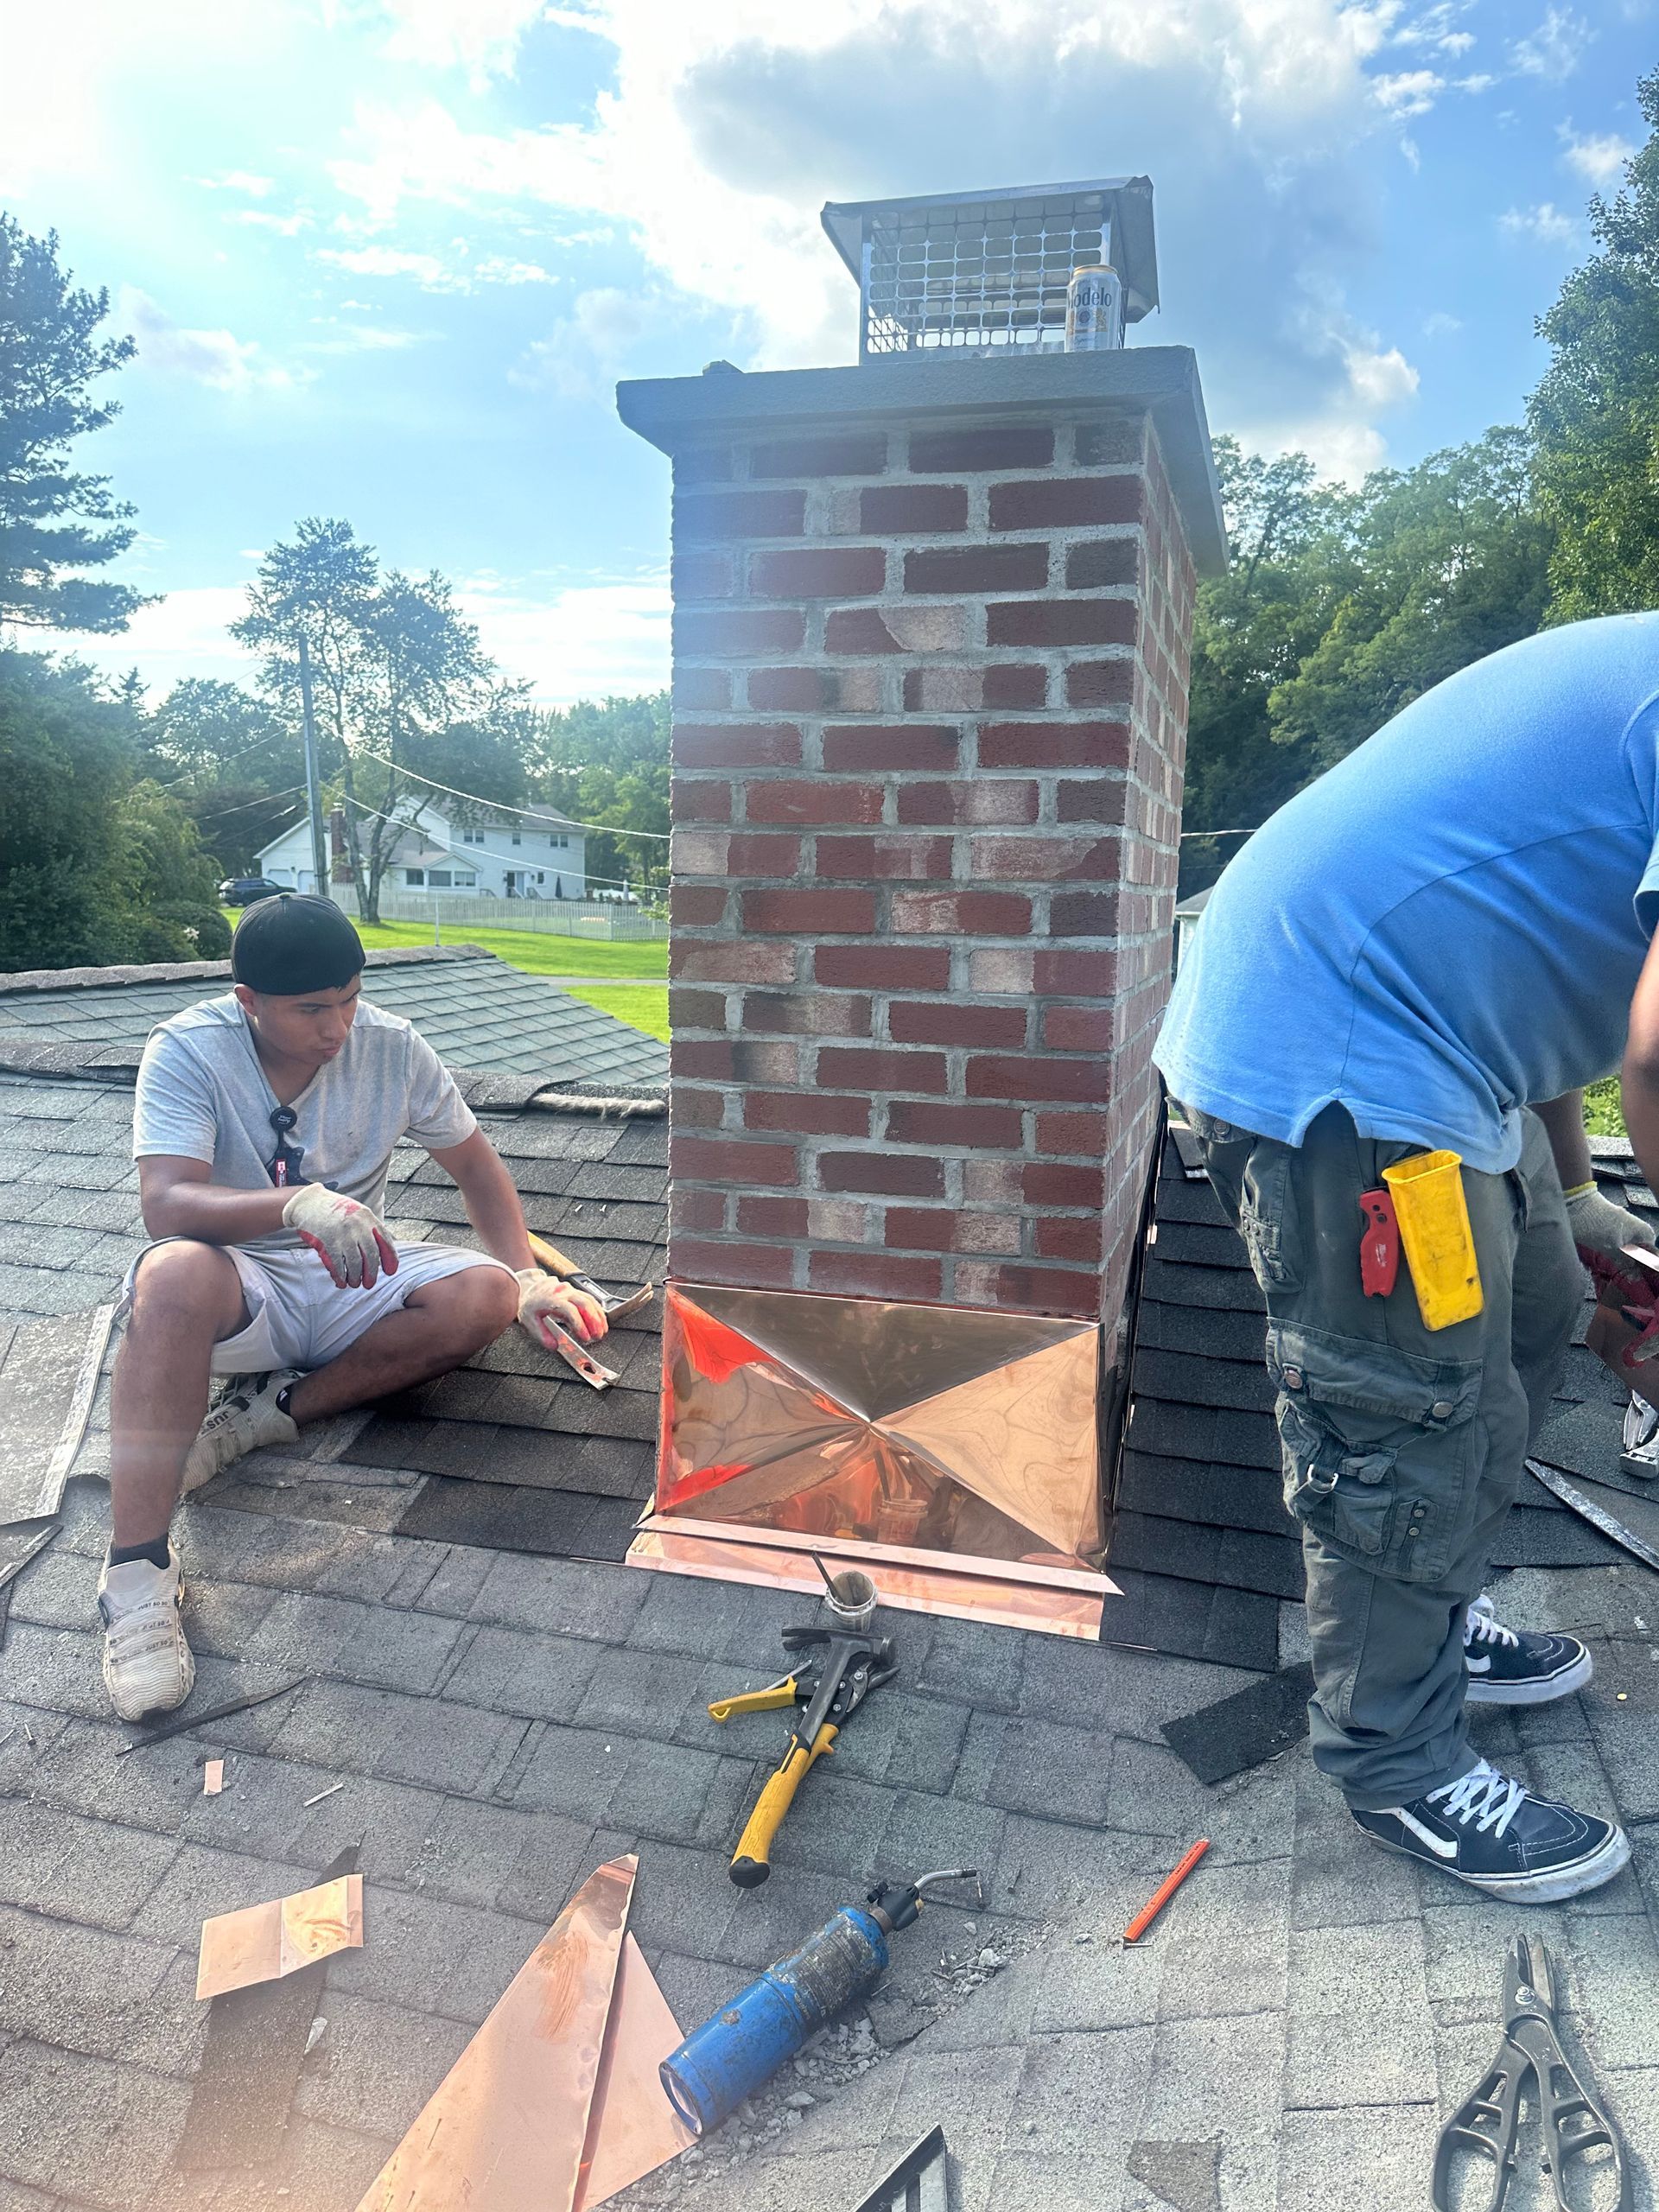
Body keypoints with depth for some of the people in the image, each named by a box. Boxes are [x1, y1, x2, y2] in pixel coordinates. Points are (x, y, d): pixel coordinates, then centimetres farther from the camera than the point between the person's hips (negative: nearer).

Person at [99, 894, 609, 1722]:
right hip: (240, 1293, -3)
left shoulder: (391, 1047, -6)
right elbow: (165, 1203, -28)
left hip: (349, 1284, 3)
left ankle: (273, 1410, -18)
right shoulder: (187, 1051, -14)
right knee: (176, 1273, -38)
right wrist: (296, 1204, -46)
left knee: (485, 1294, -24)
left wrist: (527, 1274, -7)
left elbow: (474, 1162, 5)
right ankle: (137, 1570, -37)